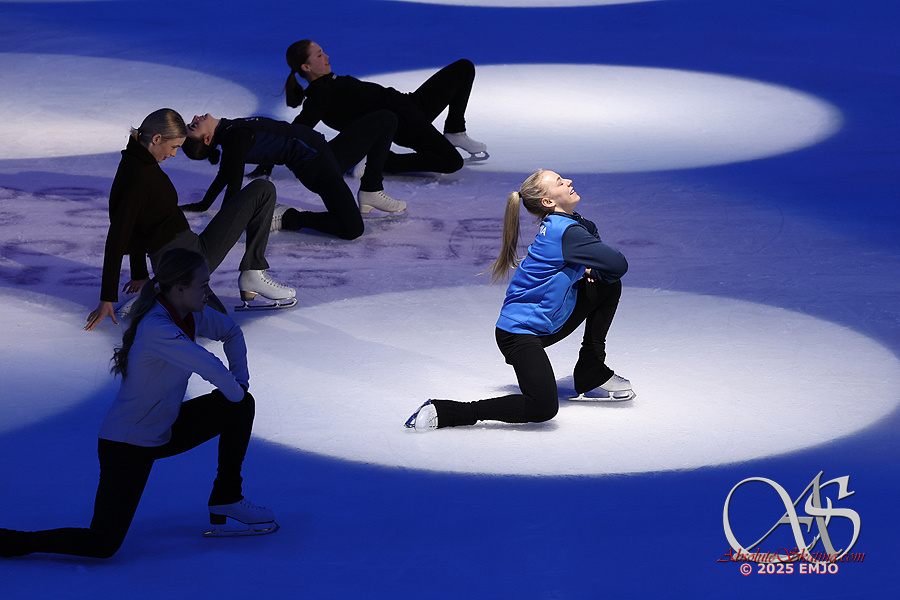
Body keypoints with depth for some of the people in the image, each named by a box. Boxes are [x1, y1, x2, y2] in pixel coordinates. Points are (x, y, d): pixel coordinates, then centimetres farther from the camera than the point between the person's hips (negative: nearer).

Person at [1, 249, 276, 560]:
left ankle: (226, 501, 11)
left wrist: (240, 381, 5)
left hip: (164, 430, 9)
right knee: (102, 546, -15)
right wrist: (233, 390, -20)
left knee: (241, 405, -1)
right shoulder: (155, 329, -30)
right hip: (126, 446, -9)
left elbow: (231, 332, 18)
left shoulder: (192, 314, -3)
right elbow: (210, 367, -40)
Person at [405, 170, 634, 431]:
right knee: (543, 407, -28)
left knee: (608, 287, 13)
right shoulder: (567, 231, -20)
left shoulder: (560, 224, 8)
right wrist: (599, 271, 1)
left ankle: (591, 376, 21)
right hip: (520, 332, -10)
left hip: (547, 323, 10)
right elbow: (618, 264, -20)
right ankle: (442, 412, -20)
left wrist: (592, 270, 8)